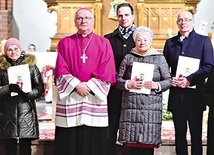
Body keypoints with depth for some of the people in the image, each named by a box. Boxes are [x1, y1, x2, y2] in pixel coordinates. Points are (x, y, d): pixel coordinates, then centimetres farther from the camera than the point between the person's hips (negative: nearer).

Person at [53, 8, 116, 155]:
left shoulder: (104, 43, 8)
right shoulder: (64, 43, 10)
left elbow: (106, 71, -1)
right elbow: (61, 71, 1)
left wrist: (89, 86, -12)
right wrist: (76, 85, -13)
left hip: (95, 98, 0)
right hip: (70, 98, 1)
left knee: (94, 141, 1)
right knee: (69, 142, 2)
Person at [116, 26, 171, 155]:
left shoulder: (159, 58, 10)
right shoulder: (129, 58, 13)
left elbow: (168, 81, 8)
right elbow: (118, 79, 11)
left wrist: (156, 85, -11)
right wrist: (128, 84, -8)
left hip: (151, 107, -1)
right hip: (131, 106, 1)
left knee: (148, 144, -5)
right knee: (133, 143, -2)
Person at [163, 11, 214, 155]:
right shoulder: (170, 42, 14)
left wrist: (189, 80, -16)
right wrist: (171, 79, -8)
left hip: (195, 94, -3)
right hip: (176, 95, 3)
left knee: (196, 133, 3)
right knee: (180, 132, 8)